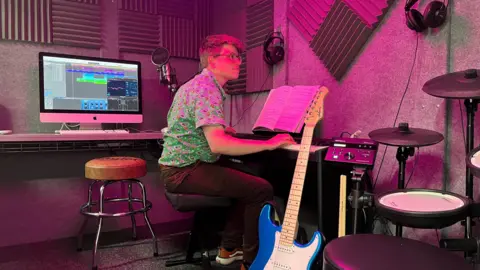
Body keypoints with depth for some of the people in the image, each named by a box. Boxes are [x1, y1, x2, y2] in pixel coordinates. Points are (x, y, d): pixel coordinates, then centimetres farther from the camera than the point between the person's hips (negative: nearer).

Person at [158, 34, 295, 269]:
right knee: (262, 189, -14)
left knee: (247, 181, 20)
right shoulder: (208, 89, -18)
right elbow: (218, 144, -31)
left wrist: (222, 129, 26)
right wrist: (268, 144, -24)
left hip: (180, 167, 11)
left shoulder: (197, 84, 16)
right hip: (186, 170, -11)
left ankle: (229, 248, 23)